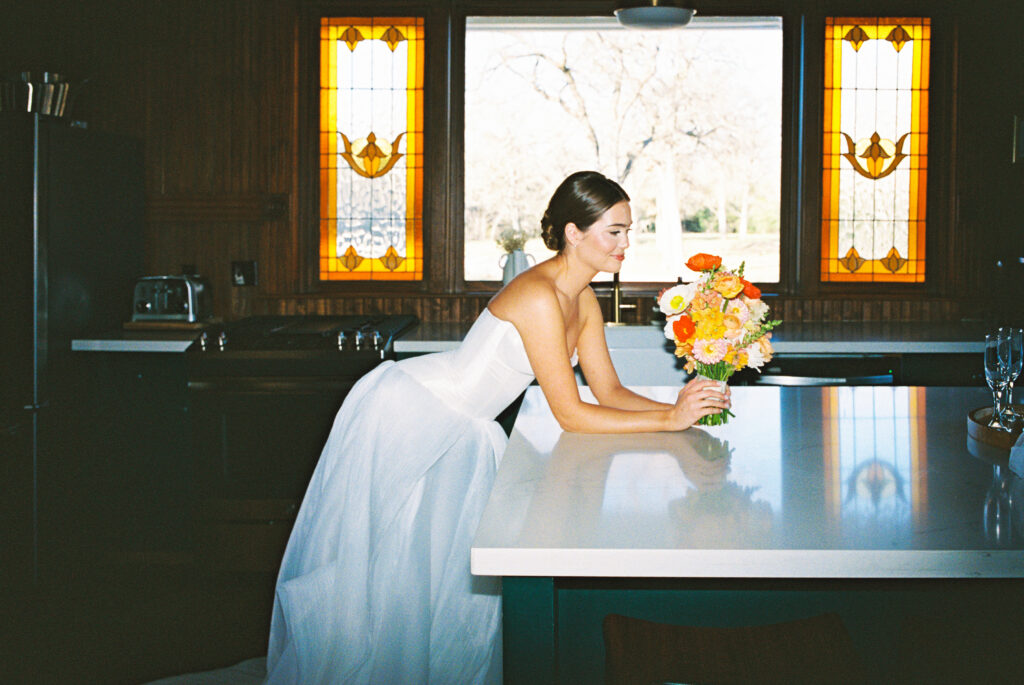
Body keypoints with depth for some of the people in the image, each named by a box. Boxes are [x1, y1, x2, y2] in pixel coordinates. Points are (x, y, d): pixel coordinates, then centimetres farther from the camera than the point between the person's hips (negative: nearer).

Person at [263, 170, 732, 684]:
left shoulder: (583, 300, 1)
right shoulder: (538, 296, -27)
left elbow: (610, 392, 5)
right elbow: (571, 415, -26)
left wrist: (682, 406, -11)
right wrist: (669, 420, -24)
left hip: (460, 432, 9)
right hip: (405, 413, -9)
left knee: (449, 562, 10)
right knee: (374, 562, 1)